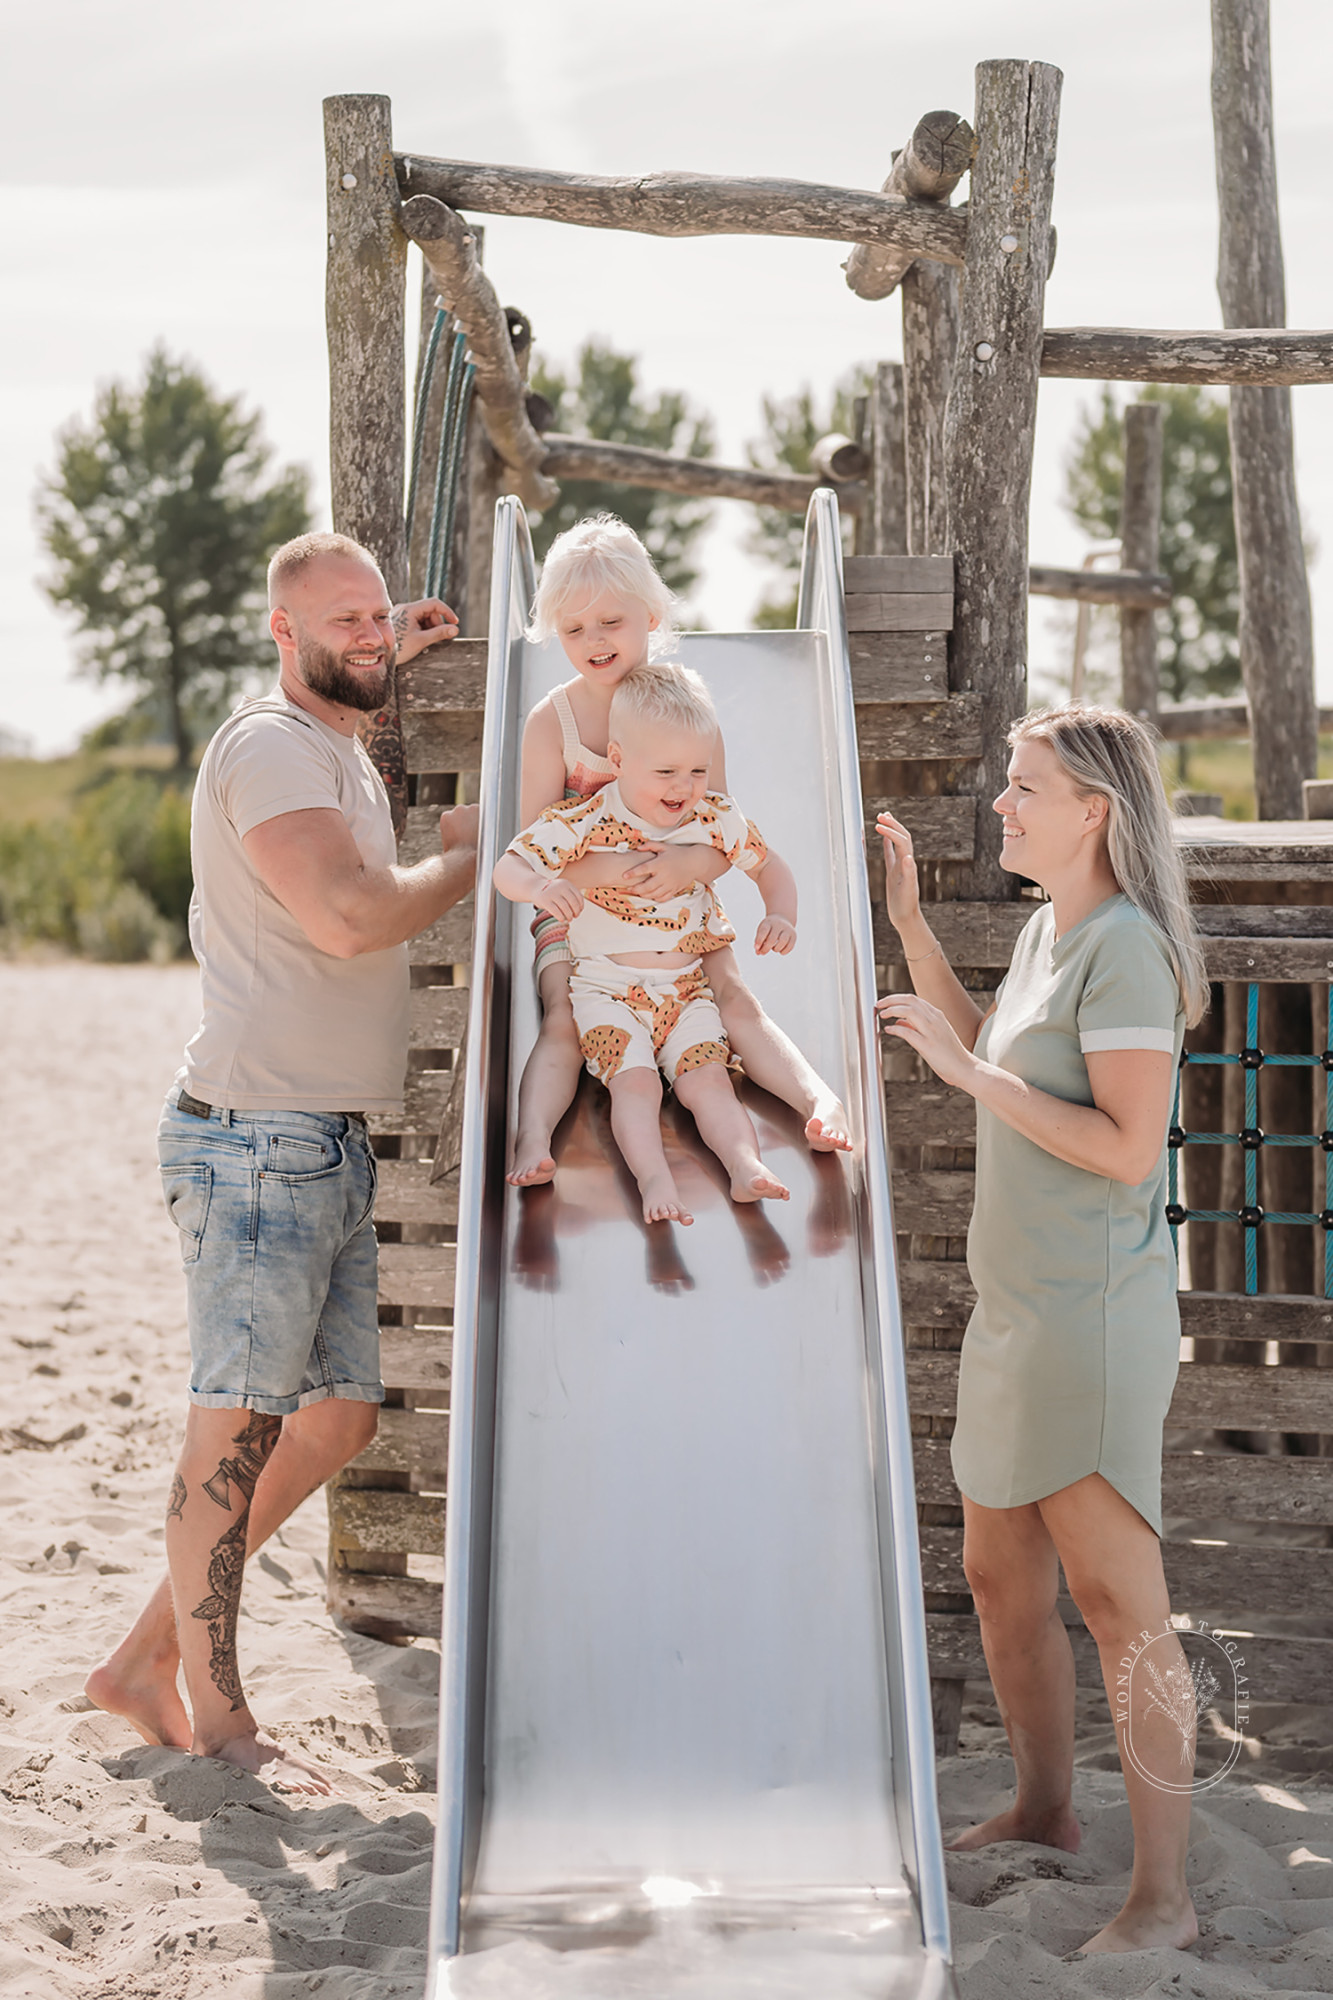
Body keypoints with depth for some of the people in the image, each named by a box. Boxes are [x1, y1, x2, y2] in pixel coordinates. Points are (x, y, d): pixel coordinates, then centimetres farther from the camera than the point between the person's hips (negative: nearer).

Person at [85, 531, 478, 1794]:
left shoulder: (337, 749, 19)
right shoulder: (266, 747, -11)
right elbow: (349, 915, -24)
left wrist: (390, 657, 32)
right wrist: (467, 855, -8)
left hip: (329, 1147, 10)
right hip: (255, 1139, -10)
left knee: (342, 1413, 11)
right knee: (237, 1423, -3)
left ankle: (144, 1660, 18)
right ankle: (213, 1714, 8)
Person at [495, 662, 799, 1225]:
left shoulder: (717, 819, 0)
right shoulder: (581, 824, -12)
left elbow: (770, 867, 15)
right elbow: (508, 867, -11)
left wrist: (780, 916, -5)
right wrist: (541, 887, -35)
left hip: (687, 986, 3)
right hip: (606, 988, -3)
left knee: (707, 1076, -16)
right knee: (634, 1081, -22)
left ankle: (746, 1164, -30)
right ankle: (653, 1178, -33)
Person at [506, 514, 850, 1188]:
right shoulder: (551, 722, -6)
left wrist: (693, 863, -29)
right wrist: (603, 869, -31)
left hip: (680, 902, 1)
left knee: (734, 999, -18)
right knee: (562, 1025, -20)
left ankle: (820, 1101, -27)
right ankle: (531, 1139, -34)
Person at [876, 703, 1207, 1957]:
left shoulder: (1126, 945, -15)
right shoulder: (1045, 930, 12)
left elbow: (1130, 1147, -21)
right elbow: (986, 1058, 25)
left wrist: (970, 1073, -19)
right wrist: (908, 922, 18)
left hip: (1095, 1312, -10)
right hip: (1015, 1310, 10)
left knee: (1111, 1592, -10)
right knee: (1000, 1577, 18)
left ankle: (1162, 1896, -5)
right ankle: (1044, 1811, 34)